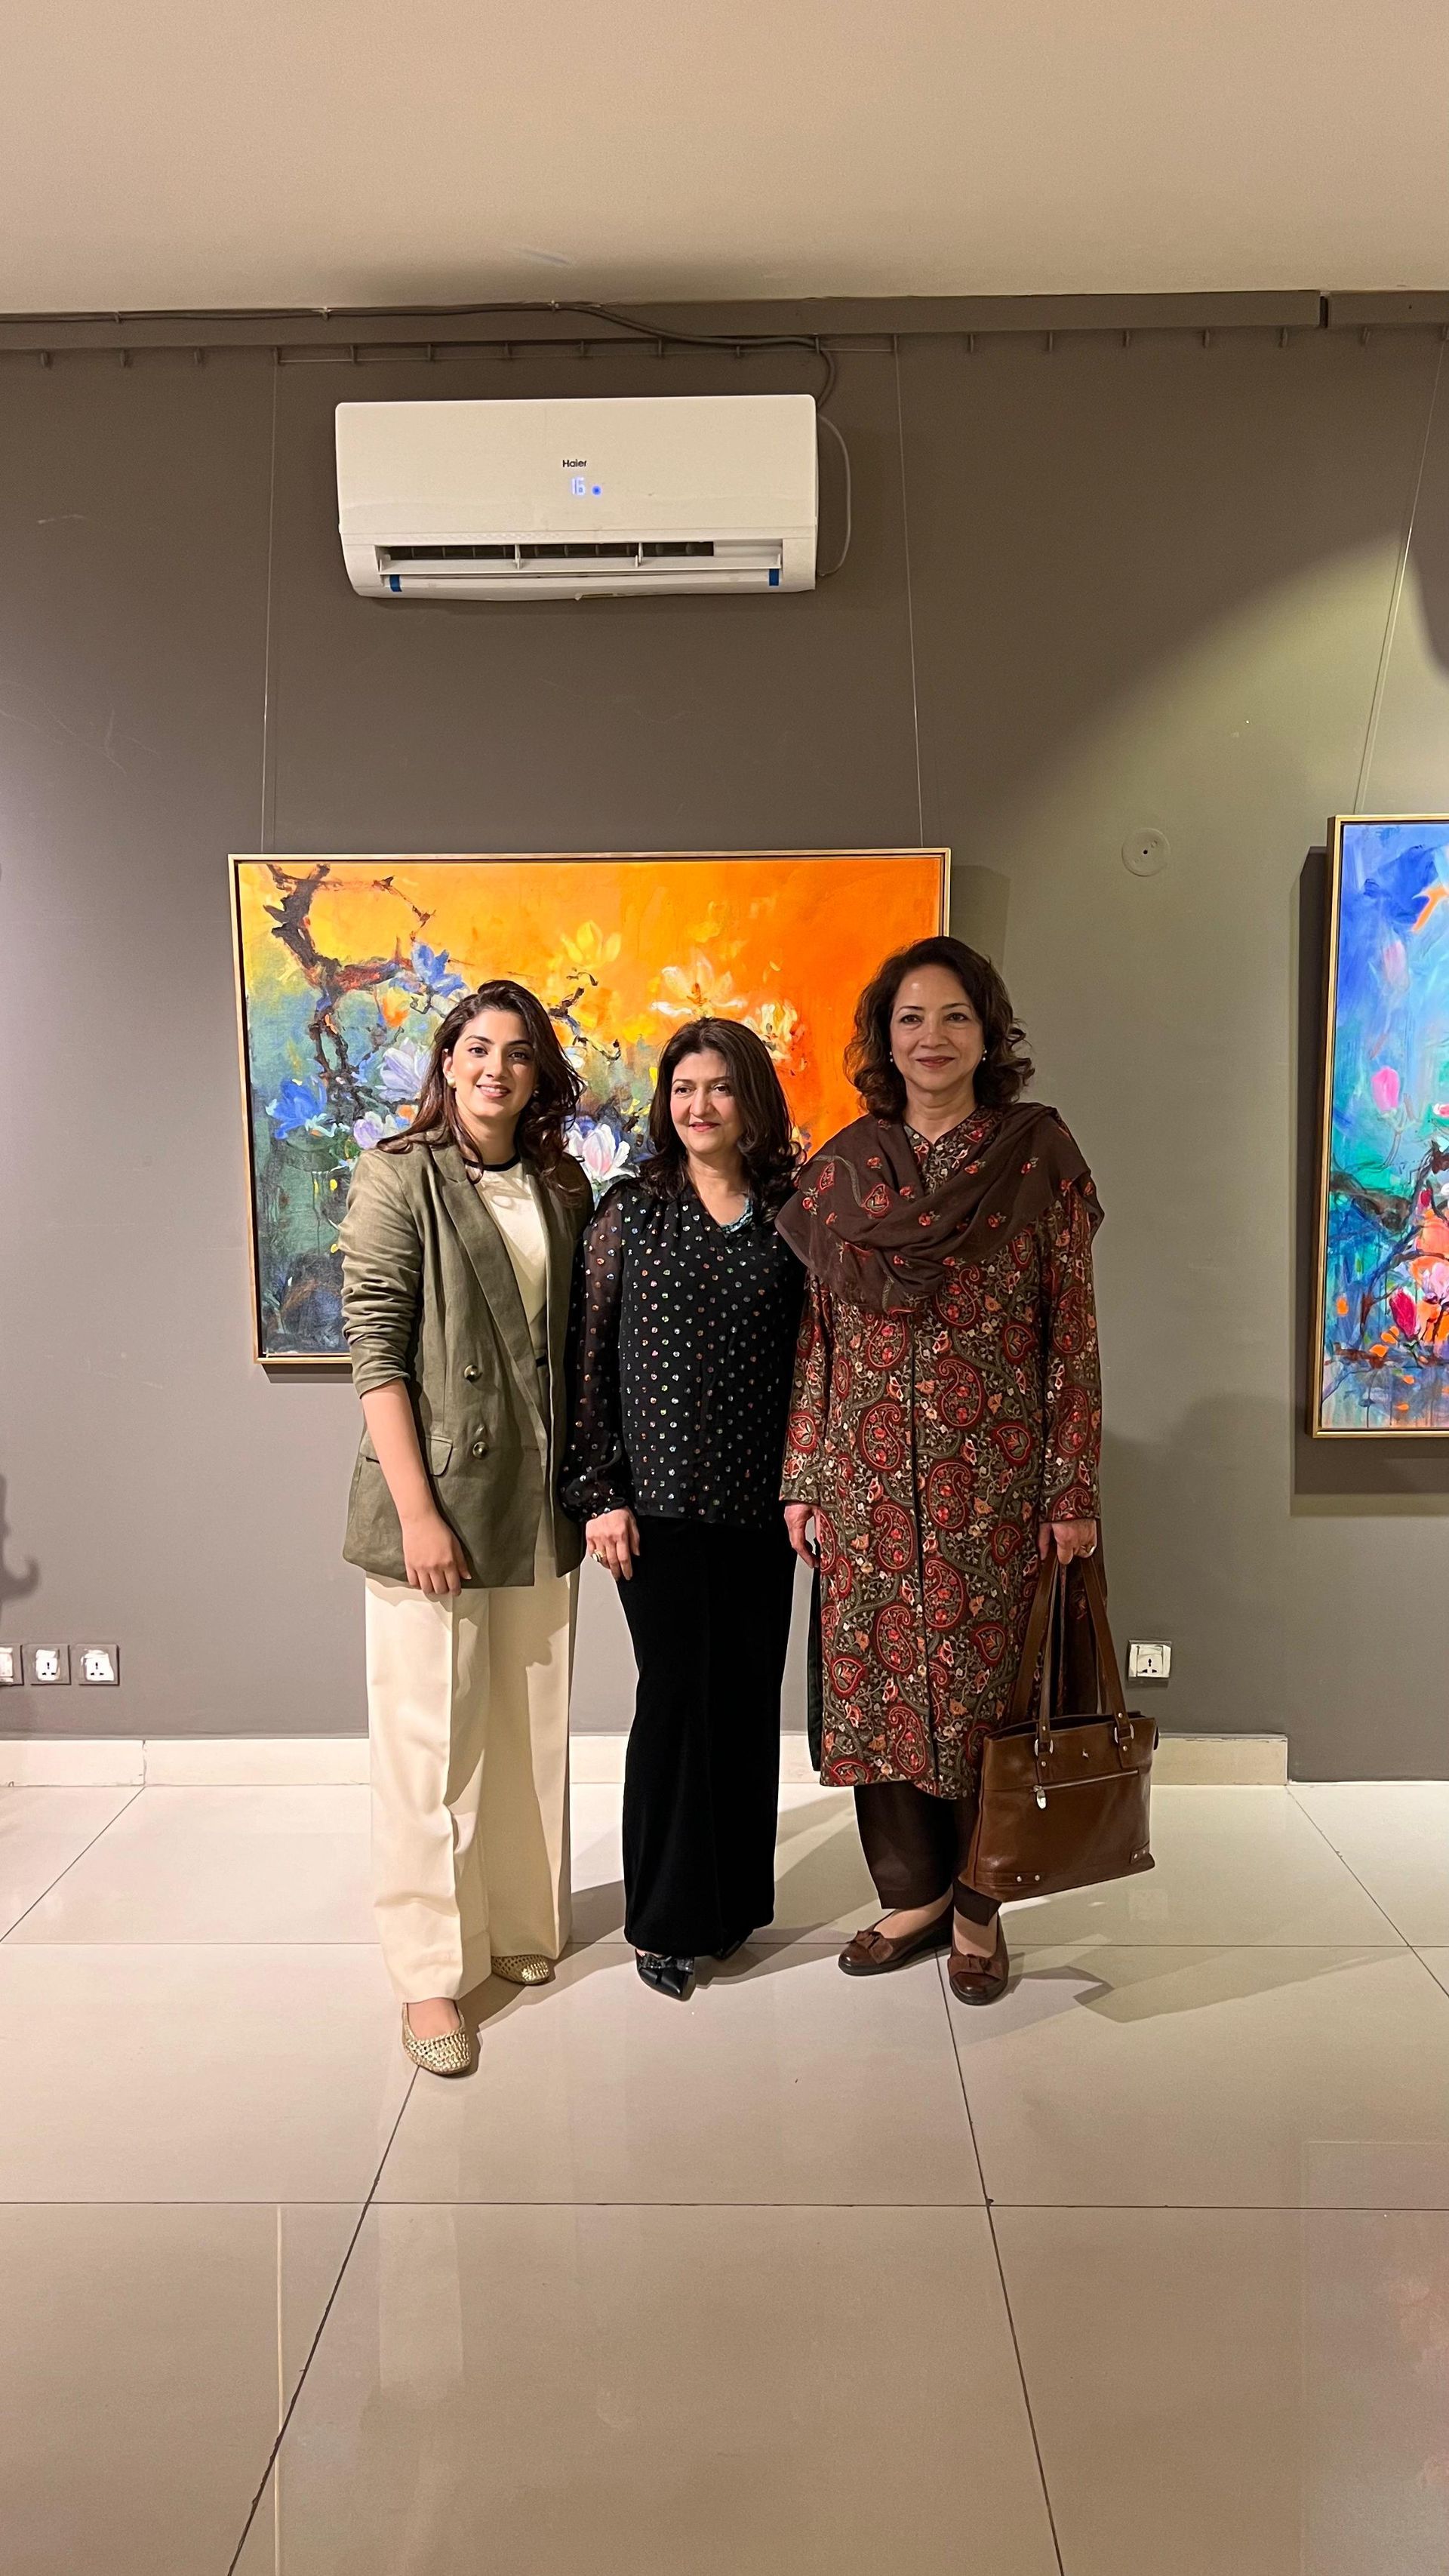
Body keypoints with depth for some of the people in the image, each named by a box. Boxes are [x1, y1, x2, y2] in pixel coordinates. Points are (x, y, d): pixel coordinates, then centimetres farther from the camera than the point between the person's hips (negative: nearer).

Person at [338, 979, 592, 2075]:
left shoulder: (562, 1189, 9)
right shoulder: (400, 1178, -7)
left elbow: (582, 1347, 13)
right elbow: (375, 1350, -12)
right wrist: (418, 1509, -17)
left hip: (540, 1504, 5)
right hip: (437, 1497, -5)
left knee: (533, 1724, 15)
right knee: (435, 1736, 3)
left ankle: (521, 1921, 33)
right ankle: (431, 1968, 17)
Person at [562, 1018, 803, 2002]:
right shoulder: (630, 1211, 0)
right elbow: (589, 1358, -1)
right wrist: (597, 1494, -6)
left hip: (759, 1503, 2)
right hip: (658, 1498, -2)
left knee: (749, 1697, 10)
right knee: (677, 1695, 2)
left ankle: (738, 1897, 27)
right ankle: (669, 1918, 17)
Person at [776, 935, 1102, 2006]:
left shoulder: (1039, 1156, -2)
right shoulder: (841, 1170, 5)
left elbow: (1074, 1332, -3)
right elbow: (816, 1340, 8)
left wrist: (1074, 1488, -6)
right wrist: (803, 1481, 5)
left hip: (992, 1474, -2)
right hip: (868, 1475, 3)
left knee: (982, 1680, 6)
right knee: (875, 1678, 9)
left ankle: (976, 1906, 25)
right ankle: (912, 1892, 28)